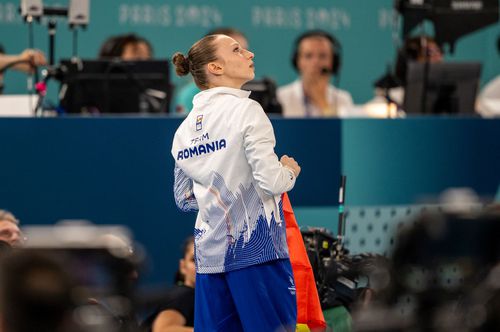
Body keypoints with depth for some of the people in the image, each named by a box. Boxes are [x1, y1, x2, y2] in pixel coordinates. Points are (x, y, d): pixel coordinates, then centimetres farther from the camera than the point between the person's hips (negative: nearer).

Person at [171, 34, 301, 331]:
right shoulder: (245, 110, -9)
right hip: (255, 250, -6)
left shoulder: (185, 128, 10)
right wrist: (290, 171, 5)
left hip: (209, 255, 6)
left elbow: (184, 198, 17)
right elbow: (271, 182, -15)